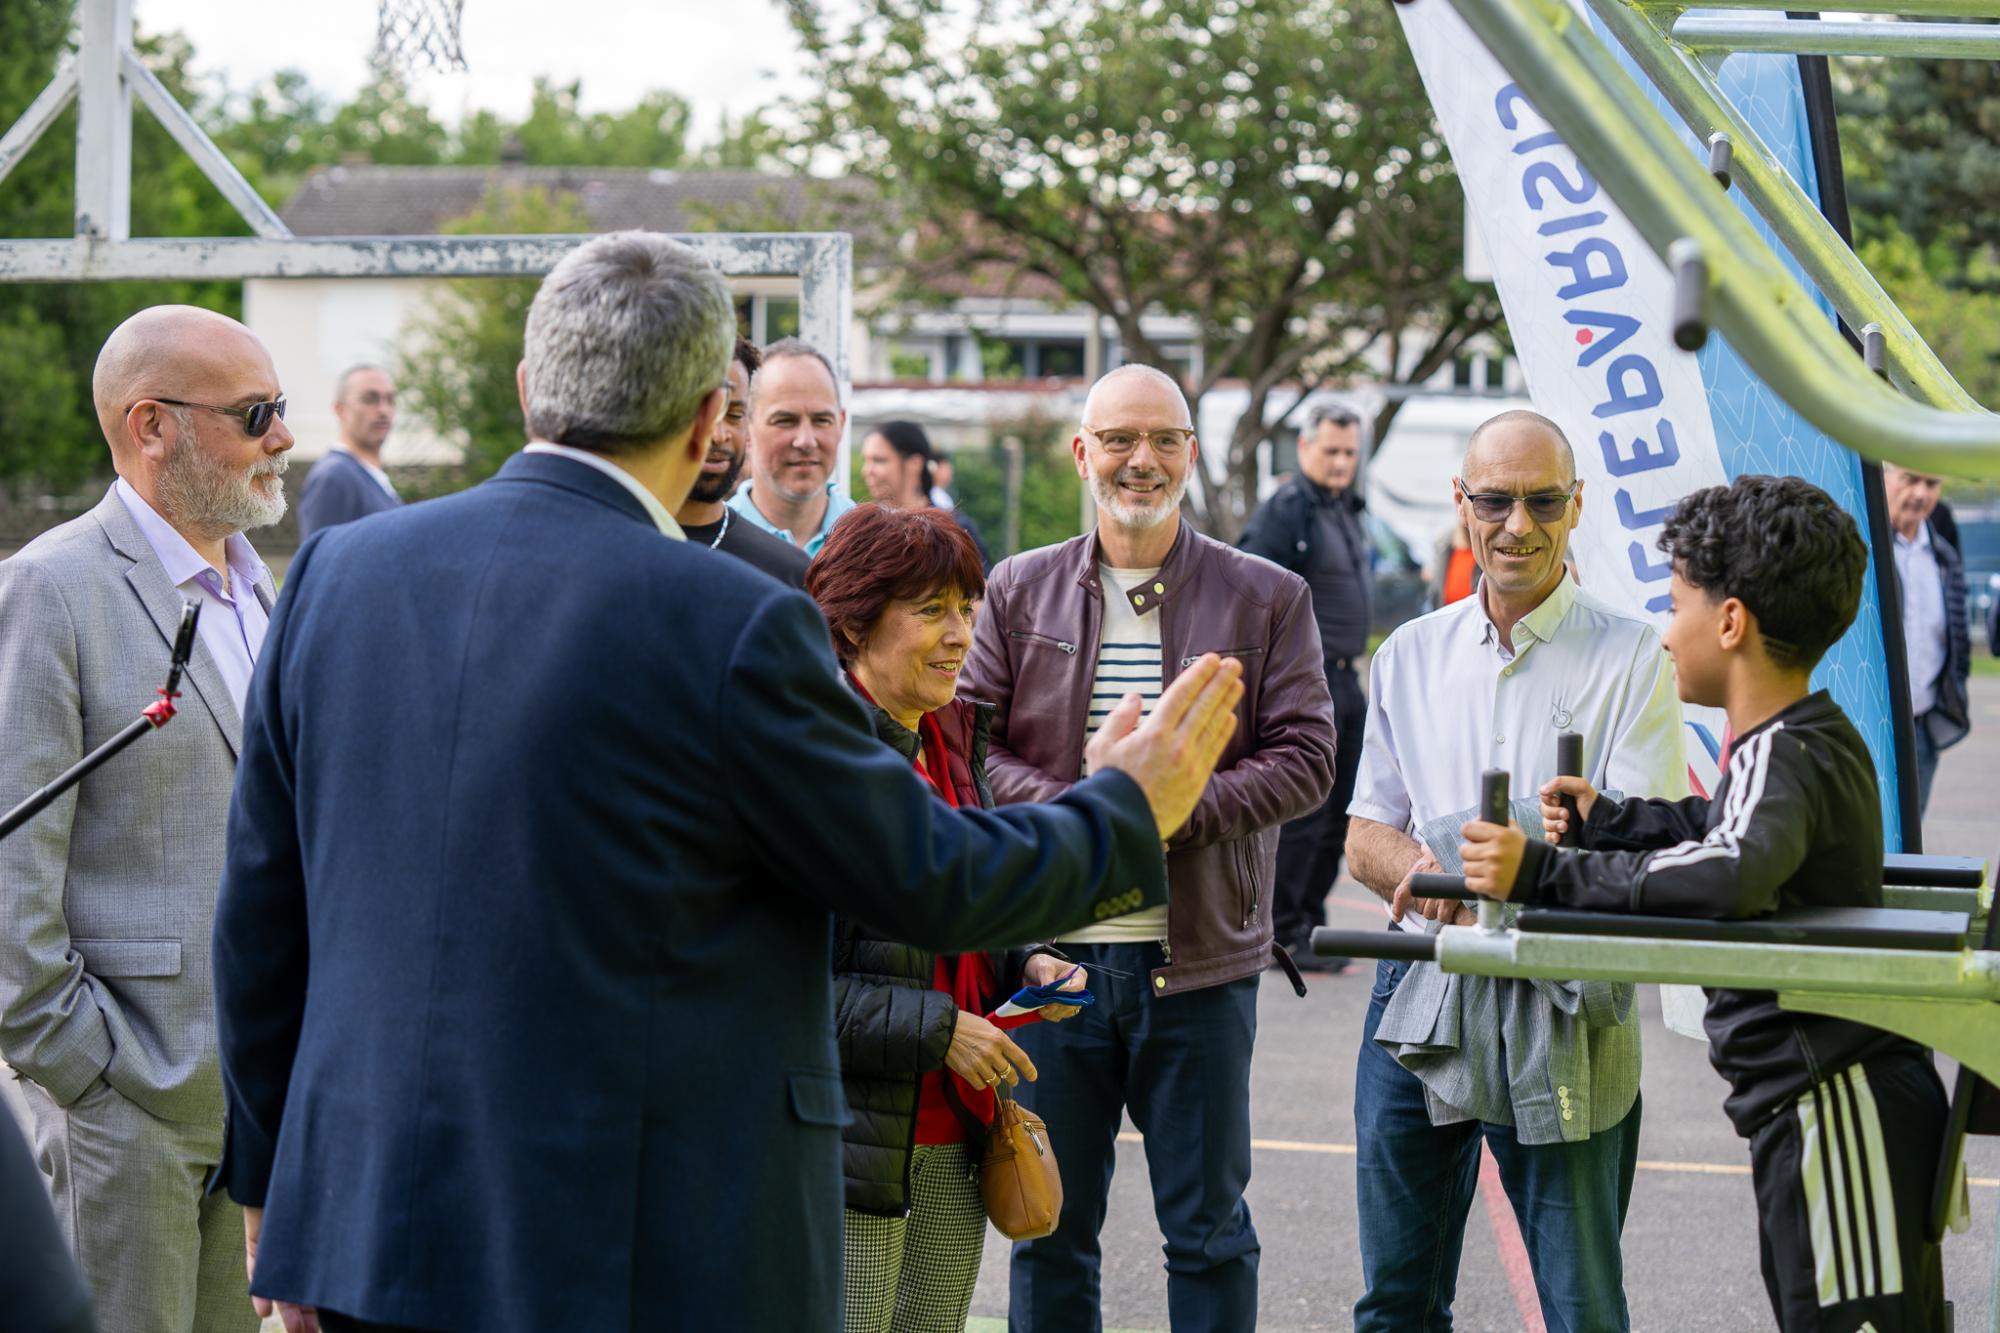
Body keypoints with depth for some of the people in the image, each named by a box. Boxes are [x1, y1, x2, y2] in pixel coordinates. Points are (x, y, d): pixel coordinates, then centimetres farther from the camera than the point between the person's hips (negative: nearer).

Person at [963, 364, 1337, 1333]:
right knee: (1050, 1228, 9)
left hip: (1200, 961, -1)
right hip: (1052, 957, 1)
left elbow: (1305, 755, -3)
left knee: (1210, 1232, 6)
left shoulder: (1266, 599, 4)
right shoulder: (1020, 592, 7)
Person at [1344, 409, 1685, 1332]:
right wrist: (1422, 868, -13)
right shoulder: (1411, 656, 12)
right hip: (1421, 995, 4)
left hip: (1563, 1014, -4)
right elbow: (1365, 839, 12)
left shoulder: (1630, 657, -2)